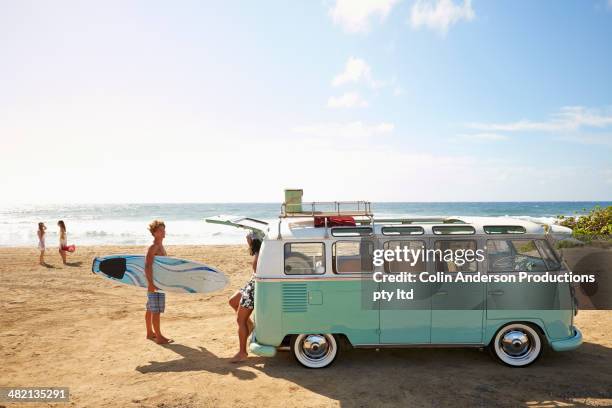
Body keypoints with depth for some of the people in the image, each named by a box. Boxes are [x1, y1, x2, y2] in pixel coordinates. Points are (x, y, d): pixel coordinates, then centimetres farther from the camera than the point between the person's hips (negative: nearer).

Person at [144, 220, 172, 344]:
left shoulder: (161, 246, 13)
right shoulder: (153, 247, -16)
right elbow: (148, 266, -24)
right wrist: (151, 283, -29)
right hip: (154, 284, -10)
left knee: (150, 309, 18)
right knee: (156, 311, -4)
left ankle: (150, 333, 29)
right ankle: (159, 337, 2)